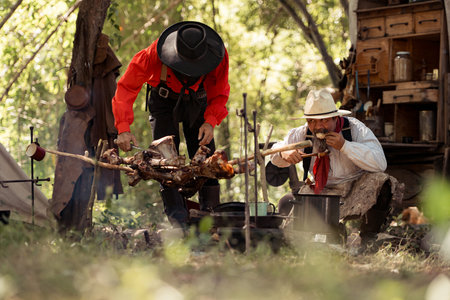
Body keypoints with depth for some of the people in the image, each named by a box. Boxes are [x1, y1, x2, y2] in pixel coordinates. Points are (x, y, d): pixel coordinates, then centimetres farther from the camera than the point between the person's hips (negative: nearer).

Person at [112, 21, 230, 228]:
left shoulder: (218, 56, -28)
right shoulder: (153, 55, -35)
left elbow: (219, 93, -10)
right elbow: (126, 87, -27)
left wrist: (211, 121, -27)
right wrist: (123, 129, -36)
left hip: (198, 101, 1)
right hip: (164, 100, -1)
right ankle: (176, 214, -16)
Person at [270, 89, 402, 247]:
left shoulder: (355, 128, -15)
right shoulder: (302, 134, -4)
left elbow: (380, 163, -26)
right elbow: (275, 154, 10)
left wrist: (344, 146, -31)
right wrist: (284, 154, -17)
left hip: (356, 190, -2)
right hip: (319, 191, 3)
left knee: (379, 181, -32)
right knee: (287, 205, -21)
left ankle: (368, 238, -15)